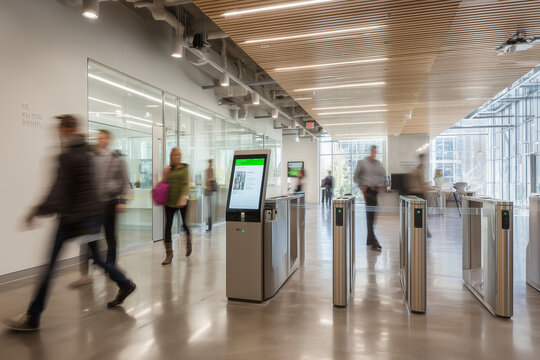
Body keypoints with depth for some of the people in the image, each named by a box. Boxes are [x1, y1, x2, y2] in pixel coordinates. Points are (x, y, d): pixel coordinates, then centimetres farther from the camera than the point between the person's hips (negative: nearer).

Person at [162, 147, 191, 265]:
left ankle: (188, 242, 38)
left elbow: (186, 183, -9)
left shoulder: (184, 168, 2)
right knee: (168, 226, -1)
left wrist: (184, 197, -23)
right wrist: (164, 174, -2)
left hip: (182, 200, -2)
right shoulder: (168, 169, 9)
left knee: (184, 224, 6)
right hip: (170, 200, 3)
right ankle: (169, 254, 7)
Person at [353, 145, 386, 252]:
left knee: (372, 215, 7)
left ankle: (370, 240, 18)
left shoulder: (379, 163, 13)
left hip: (377, 190, 4)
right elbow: (356, 176, 5)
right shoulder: (362, 162, 2)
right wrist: (361, 186, -4)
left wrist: (381, 185, 2)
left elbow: (383, 175, 17)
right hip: (368, 190, -4)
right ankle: (373, 241, -9)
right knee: (370, 214, -9)